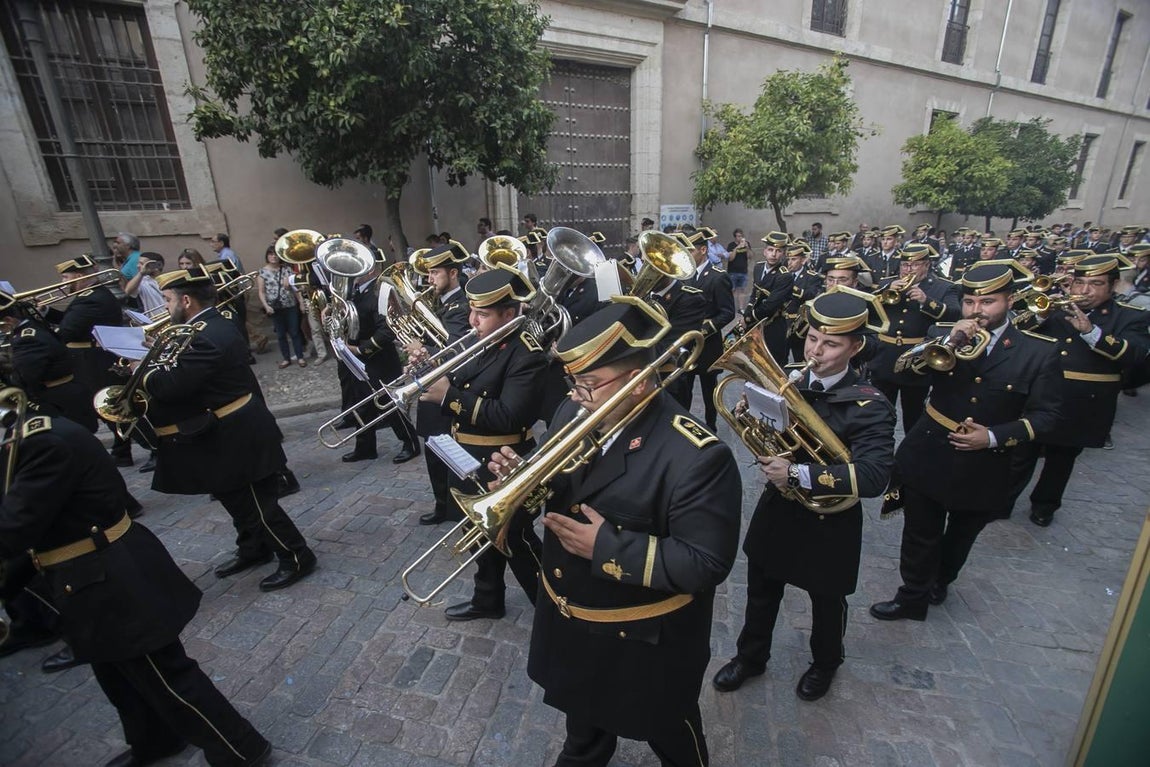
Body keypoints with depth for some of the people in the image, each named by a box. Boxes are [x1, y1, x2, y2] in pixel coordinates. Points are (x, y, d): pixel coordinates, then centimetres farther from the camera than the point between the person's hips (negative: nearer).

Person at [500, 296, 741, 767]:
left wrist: (606, 547, -33)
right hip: (568, 619, 7)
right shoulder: (575, 414, -10)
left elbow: (707, 565, -27)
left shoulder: (697, 457, -31)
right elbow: (557, 485, 4)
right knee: (582, 712, 35)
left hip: (644, 640, -6)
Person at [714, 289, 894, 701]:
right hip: (776, 509, 4)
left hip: (829, 524, -3)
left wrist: (799, 474, -39)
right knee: (761, 594, 21)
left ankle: (825, 663, 53)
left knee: (826, 602, 23)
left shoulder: (870, 406, -21)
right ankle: (750, 656, 47)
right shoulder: (787, 380, -7)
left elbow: (874, 477, -32)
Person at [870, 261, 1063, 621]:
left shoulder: (1040, 351, -6)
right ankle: (913, 597, 30)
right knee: (920, 536, 10)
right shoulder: (944, 333, -4)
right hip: (928, 457, 0)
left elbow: (1045, 415, -6)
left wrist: (994, 437, -19)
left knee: (959, 537, 22)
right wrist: (949, 342, -32)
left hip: (984, 468, 1)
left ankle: (939, 582, 47)